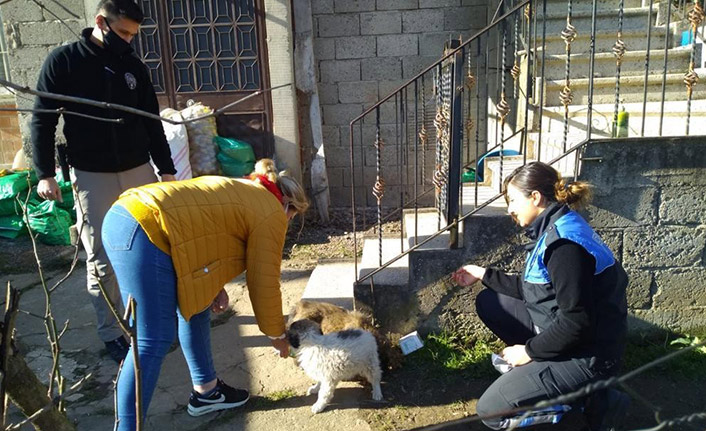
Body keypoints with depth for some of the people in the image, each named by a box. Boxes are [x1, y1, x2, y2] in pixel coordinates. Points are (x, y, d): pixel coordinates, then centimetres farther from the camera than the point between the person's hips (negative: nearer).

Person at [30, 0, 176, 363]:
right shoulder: (63, 61, -3)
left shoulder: (134, 66, 7)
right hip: (92, 176, -3)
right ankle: (111, 333, 13)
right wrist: (44, 173, -9)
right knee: (102, 260, 1)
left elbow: (152, 123, 11)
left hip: (139, 170, 3)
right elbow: (42, 120, -2)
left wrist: (166, 168, 9)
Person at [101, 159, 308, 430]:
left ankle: (206, 392, 32)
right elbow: (264, 282, 4)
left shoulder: (240, 190, 29)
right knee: (153, 342, -6)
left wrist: (215, 287, 16)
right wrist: (277, 334, 17)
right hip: (145, 232, -10)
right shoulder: (271, 213, 4)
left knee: (195, 307, 19)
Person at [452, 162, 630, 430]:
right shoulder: (555, 229, 5)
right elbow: (532, 289, 15)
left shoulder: (565, 243, -25)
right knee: (488, 302, 11)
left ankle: (592, 398, -1)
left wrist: (530, 350, -15)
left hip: (586, 354, -10)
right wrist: (483, 274, 16)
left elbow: (576, 321, -27)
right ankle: (538, 369, 11)